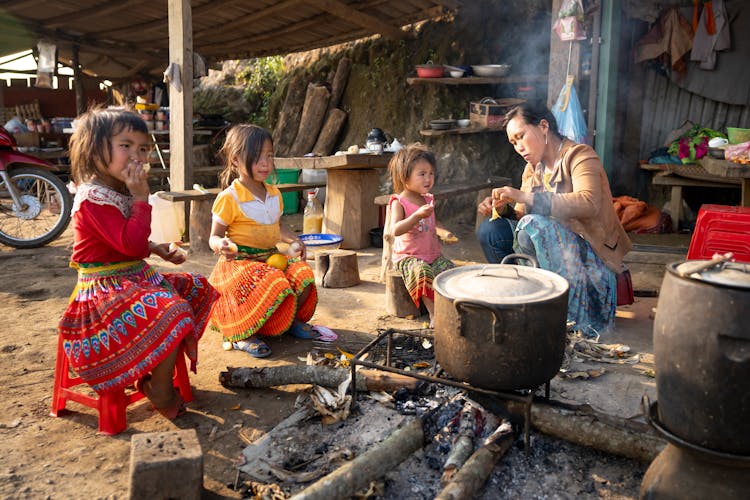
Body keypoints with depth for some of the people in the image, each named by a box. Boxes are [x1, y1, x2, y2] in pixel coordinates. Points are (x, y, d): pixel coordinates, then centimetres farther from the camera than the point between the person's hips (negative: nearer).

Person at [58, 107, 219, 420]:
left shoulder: (119, 192, 11)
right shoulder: (93, 197, -20)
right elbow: (132, 244, -29)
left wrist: (158, 249, 9)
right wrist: (141, 198, -23)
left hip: (134, 279, 11)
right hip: (107, 289, -10)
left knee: (197, 289, 12)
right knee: (173, 311, -30)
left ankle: (156, 371, 13)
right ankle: (161, 394, -11)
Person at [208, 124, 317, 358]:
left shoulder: (274, 194, 12)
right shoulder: (229, 198, -10)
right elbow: (215, 236, -8)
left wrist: (293, 240, 8)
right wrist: (222, 246, -31)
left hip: (272, 258, 7)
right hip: (240, 261, -7)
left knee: (303, 275, -18)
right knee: (275, 285, -33)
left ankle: (293, 320, 9)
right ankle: (241, 335, -13)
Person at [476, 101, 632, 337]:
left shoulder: (579, 156, -10)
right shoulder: (533, 168, 11)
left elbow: (588, 204, -29)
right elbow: (522, 214, 10)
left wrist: (526, 198, -34)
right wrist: (501, 207, -13)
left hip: (590, 255, -7)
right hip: (551, 249, 7)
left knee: (534, 225, -32)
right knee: (490, 230, -8)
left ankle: (571, 315, -21)